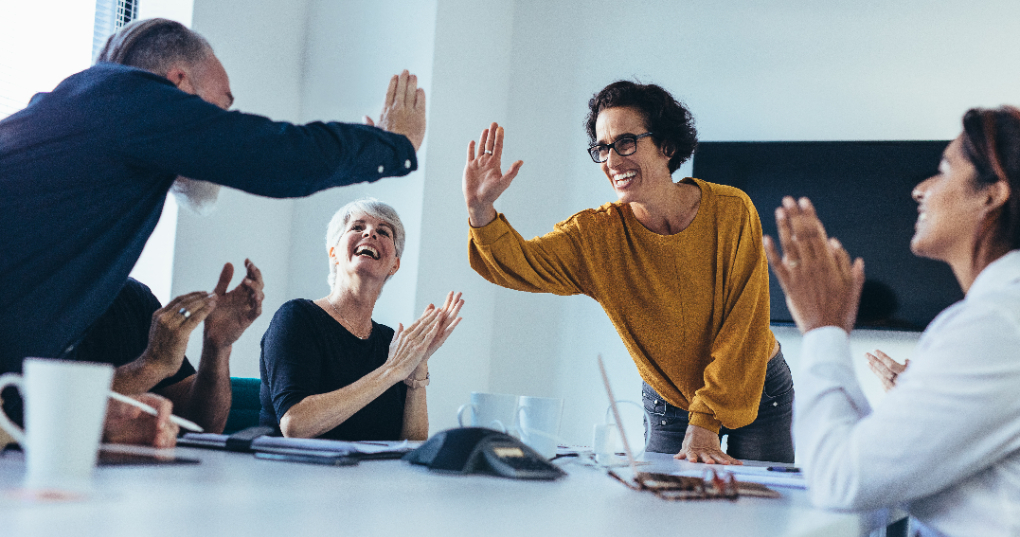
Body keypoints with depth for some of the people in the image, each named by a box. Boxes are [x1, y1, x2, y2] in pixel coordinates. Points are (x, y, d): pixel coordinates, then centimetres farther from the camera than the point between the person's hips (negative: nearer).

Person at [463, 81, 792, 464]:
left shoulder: (730, 212, -20)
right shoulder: (597, 234, -14)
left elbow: (743, 327, -19)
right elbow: (517, 263, -27)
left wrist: (704, 425, -23)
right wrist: (481, 209, -47)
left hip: (757, 393, -1)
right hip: (666, 405, 1)